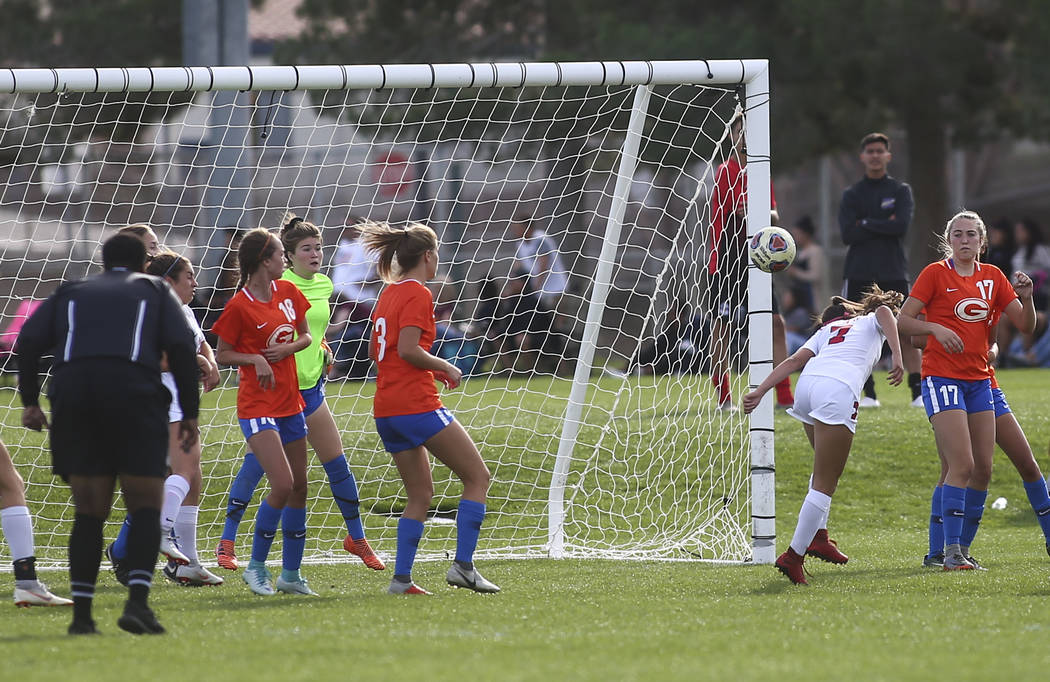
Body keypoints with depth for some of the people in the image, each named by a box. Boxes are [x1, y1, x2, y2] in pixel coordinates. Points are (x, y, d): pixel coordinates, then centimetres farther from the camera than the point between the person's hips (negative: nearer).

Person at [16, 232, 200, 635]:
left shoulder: (71, 294, 26)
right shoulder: (155, 290, 20)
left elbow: (28, 341, 11)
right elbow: (181, 347, 5)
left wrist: (30, 401, 12)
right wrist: (189, 413, 6)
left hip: (72, 394, 2)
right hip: (134, 394, -2)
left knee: (89, 511, 8)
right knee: (145, 507, 3)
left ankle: (81, 612, -1)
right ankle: (137, 601, -15)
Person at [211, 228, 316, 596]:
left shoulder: (288, 292, 5)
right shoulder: (238, 306, -13)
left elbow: (306, 336, 16)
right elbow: (222, 355, -4)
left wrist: (289, 348, -5)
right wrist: (255, 359, -19)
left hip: (290, 402, 7)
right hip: (257, 405, -7)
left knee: (299, 486, 9)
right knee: (282, 484, -18)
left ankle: (291, 573, 19)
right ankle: (256, 567, -3)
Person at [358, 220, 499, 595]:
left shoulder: (389, 293, 16)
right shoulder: (418, 294, -9)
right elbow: (407, 350, -19)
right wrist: (445, 367, -5)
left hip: (386, 409, 9)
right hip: (416, 404, -9)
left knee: (420, 494, 14)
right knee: (477, 477, 0)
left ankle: (401, 578, 5)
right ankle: (463, 565, -7)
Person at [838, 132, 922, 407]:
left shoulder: (900, 191, 8)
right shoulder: (851, 195, 9)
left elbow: (902, 226, -9)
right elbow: (847, 234, -5)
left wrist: (866, 224, -6)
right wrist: (884, 226, -8)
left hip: (893, 273, -1)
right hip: (859, 275, 1)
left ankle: (918, 392, -5)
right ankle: (868, 393, 3)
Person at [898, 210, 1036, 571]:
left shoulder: (992, 277, 9)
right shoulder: (935, 274, -4)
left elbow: (1025, 325, 9)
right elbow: (902, 321, -6)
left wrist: (1026, 298, -11)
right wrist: (935, 328, -23)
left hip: (979, 378, 6)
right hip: (942, 376, -6)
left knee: (983, 469, 2)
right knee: (962, 465, -16)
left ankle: (963, 546, 11)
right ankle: (951, 551, -15)